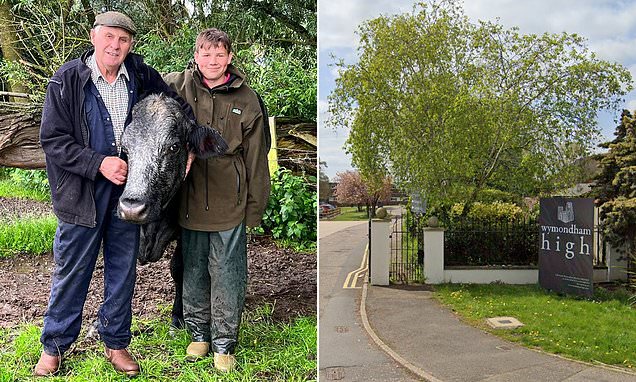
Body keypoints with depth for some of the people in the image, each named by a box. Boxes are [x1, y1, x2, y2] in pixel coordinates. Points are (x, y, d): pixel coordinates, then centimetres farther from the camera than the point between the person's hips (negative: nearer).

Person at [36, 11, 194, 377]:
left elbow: (178, 106, 13)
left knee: (123, 270, 13)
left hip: (129, 189, 3)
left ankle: (116, 342, 30)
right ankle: (54, 346, 29)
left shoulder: (141, 75, -1)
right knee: (72, 271, 9)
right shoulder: (67, 79, -9)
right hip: (81, 193, -3)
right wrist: (99, 164, -20)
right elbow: (52, 139, -10)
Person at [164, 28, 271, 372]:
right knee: (192, 272, 16)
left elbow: (256, 158, 1)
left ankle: (224, 344, 23)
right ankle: (199, 333, 36)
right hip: (189, 200, 2)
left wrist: (255, 207, 2)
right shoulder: (177, 86, 0)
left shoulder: (246, 100, -2)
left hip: (229, 203, -2)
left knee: (226, 276, 5)